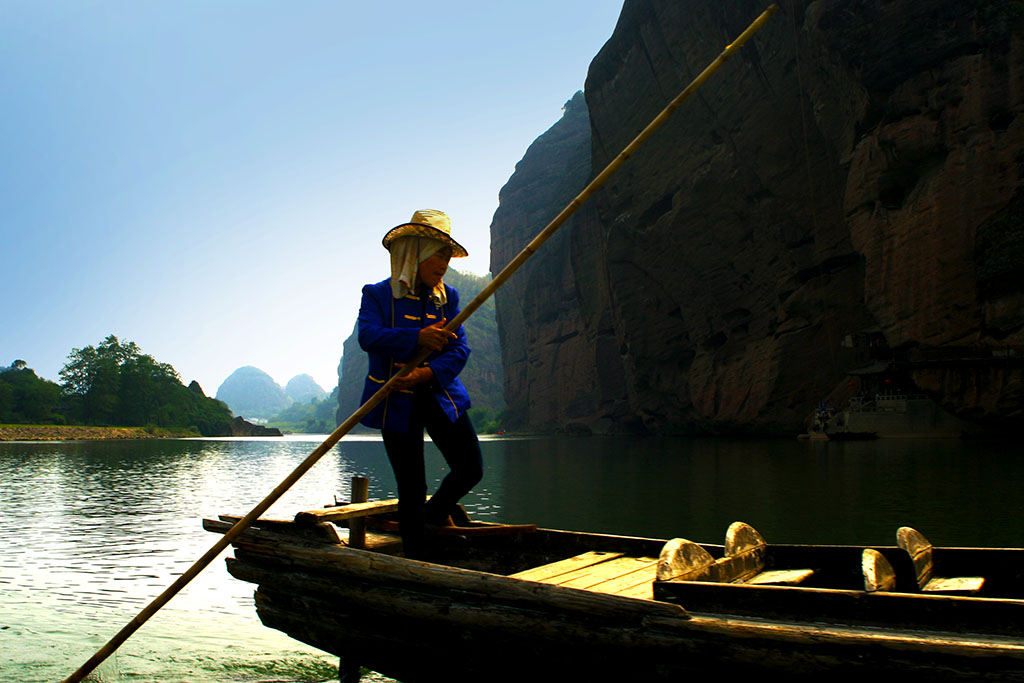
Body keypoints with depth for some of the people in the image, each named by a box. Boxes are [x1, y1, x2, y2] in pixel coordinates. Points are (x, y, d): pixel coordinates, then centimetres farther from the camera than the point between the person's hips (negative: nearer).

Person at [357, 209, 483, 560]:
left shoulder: (447, 297, 9)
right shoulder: (378, 294, -3)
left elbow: (459, 349, -1)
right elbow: (368, 336, -21)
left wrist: (428, 373, -20)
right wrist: (418, 337, -35)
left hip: (441, 396, 4)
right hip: (398, 404, -4)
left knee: (470, 469, -2)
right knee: (411, 489, 0)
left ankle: (432, 517, 28)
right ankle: (418, 562, 14)